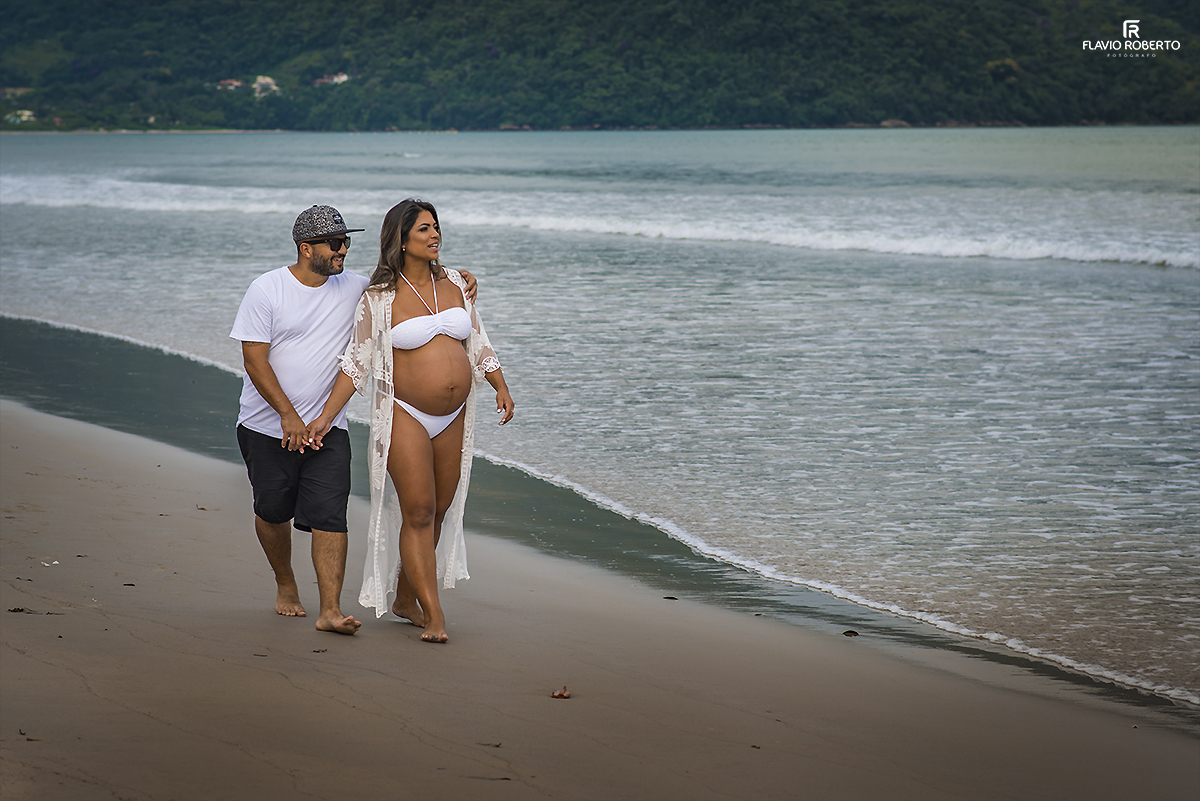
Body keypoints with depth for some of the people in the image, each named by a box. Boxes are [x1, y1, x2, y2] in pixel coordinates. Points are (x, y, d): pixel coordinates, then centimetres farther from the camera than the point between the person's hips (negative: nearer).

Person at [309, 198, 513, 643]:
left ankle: (405, 598, 24)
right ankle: (433, 616, -7)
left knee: (440, 510, 9)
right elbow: (357, 362, -4)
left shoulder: (453, 283, 7)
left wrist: (501, 388, 4)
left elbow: (478, 342, 14)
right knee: (418, 513, -8)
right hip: (405, 416, -5)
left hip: (453, 419, 5)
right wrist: (326, 416, -9)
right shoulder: (380, 299, -7)